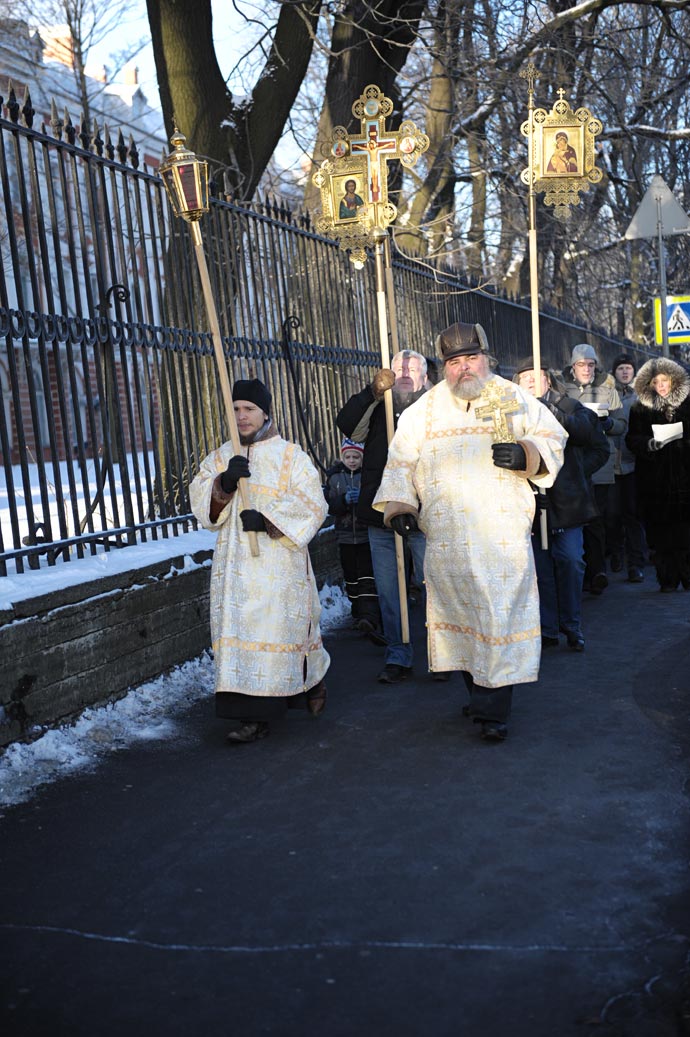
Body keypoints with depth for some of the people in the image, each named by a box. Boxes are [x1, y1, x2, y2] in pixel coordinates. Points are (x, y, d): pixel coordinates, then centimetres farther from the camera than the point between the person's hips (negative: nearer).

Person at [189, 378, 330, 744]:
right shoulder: (220, 458, 14)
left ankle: (313, 679, 21)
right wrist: (224, 483, -16)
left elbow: (312, 505, -6)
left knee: (282, 626, -3)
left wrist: (267, 518, -18)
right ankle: (253, 715, 9)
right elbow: (200, 501, 3)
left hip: (279, 562, -3)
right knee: (239, 630, 0)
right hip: (235, 563, 4)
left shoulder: (291, 456, 2)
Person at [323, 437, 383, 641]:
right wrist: (344, 499, -18)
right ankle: (358, 616, 23)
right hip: (346, 537, 4)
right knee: (351, 580, 11)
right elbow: (329, 506, 1)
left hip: (368, 535, -4)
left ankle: (370, 619, -25)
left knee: (368, 579, -14)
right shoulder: (334, 477, 8)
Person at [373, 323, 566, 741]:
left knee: (501, 613, -7)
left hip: (503, 531, -2)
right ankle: (481, 692, 20)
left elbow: (552, 439, 10)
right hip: (447, 538, 2)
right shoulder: (424, 410, 11)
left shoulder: (516, 400, 8)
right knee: (459, 612, 5)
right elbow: (402, 461, 12)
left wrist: (526, 454, -11)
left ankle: (493, 709, -1)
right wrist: (400, 505, 0)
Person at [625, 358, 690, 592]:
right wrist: (649, 443, -15)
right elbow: (632, 439, 2)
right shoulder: (640, 408, 8)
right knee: (660, 529, -1)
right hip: (654, 479, 0)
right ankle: (667, 579, 5)